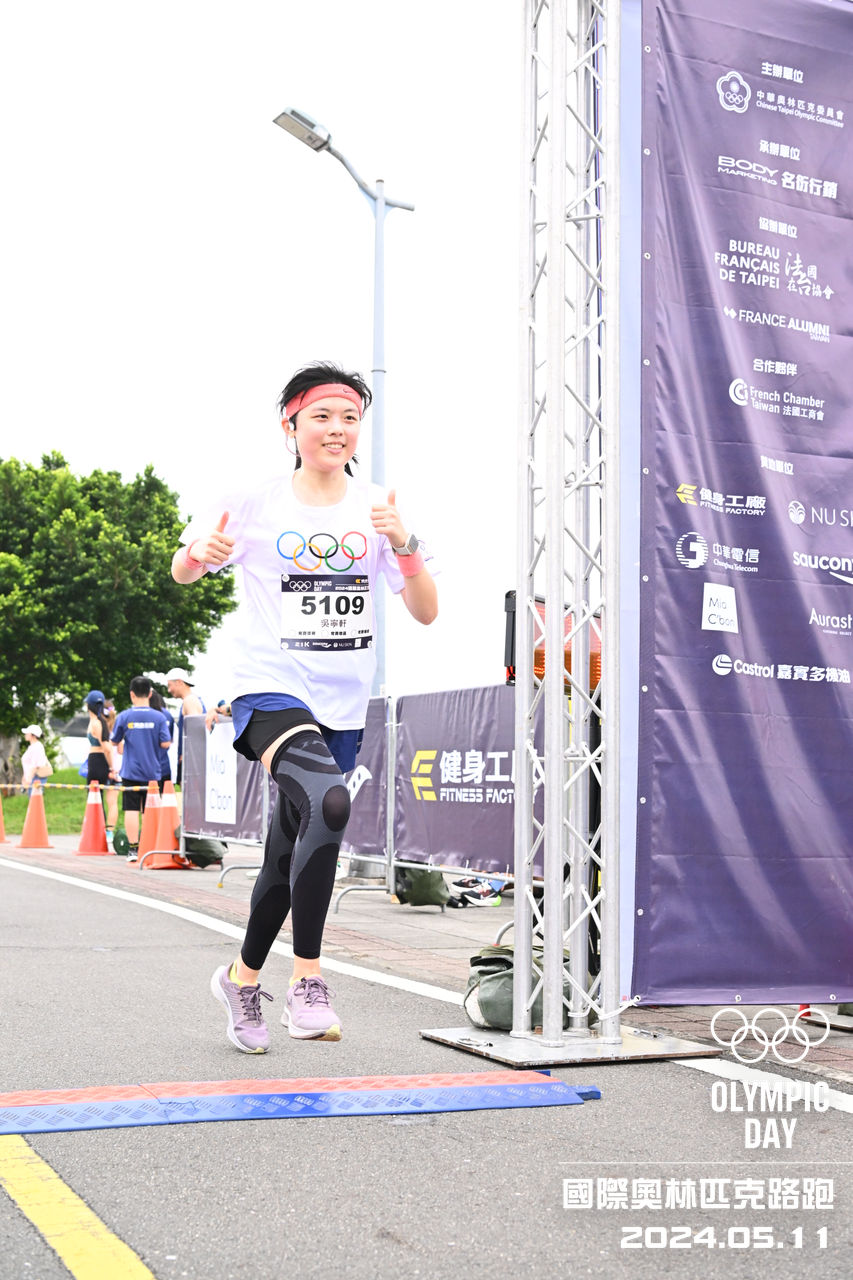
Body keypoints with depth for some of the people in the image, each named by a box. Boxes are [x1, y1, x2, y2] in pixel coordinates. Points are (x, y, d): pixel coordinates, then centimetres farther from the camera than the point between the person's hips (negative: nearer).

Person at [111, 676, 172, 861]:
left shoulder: (123, 717, -3)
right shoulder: (158, 717, -4)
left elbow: (115, 742, 7)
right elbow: (165, 743, -6)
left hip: (130, 771, -1)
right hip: (153, 773, 1)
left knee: (131, 810, 1)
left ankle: (133, 849, -2)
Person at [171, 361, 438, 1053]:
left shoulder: (377, 508, 4)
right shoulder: (255, 503, -3)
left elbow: (426, 612, 1)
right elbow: (182, 573, 8)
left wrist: (403, 543, -17)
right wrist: (202, 551, -16)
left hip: (342, 709, 4)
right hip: (269, 691, -4)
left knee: (289, 858, 13)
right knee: (328, 801, -32)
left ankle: (242, 977, 38)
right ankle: (308, 983, -23)